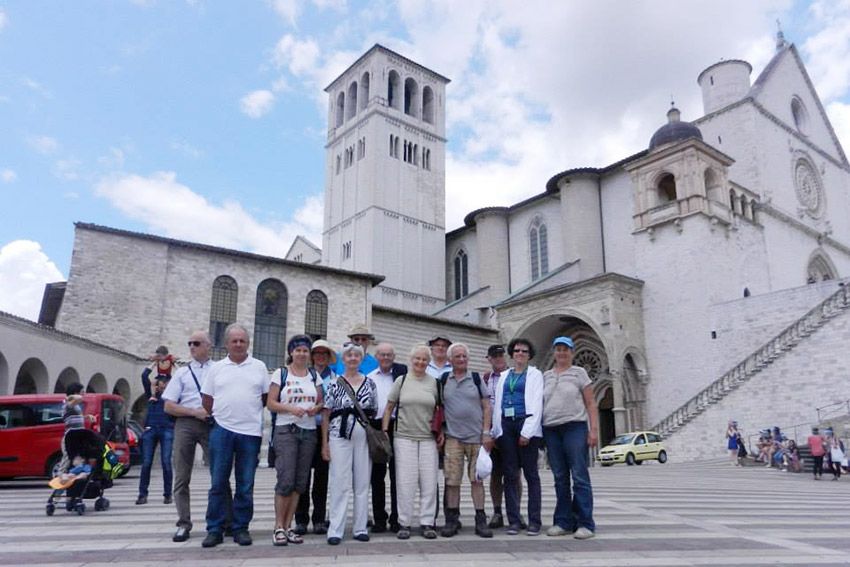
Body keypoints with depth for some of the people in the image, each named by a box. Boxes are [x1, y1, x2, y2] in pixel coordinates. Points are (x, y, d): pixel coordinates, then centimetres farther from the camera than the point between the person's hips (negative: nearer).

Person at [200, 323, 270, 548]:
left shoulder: (259, 367, 6)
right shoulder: (216, 368, 7)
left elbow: (267, 397, 9)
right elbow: (207, 400, 11)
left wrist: (250, 411, 7)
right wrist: (221, 415, 7)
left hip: (250, 432, 0)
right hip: (221, 430, 0)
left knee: (245, 485, 6)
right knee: (218, 483, 4)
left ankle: (241, 528, 16)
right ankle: (215, 529, 13)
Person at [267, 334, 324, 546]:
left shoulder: (314, 375, 12)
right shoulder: (280, 373, 1)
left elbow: (321, 402, 15)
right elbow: (270, 403, -3)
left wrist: (316, 408, -7)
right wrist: (290, 408, -19)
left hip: (309, 431, 4)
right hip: (286, 430, -4)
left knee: (300, 481, 5)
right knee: (286, 479, -10)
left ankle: (287, 526, 14)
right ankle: (279, 527, 3)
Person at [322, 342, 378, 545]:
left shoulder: (370, 383, 8)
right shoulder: (335, 384, 1)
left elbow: (374, 413, 13)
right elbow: (326, 414, 2)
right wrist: (325, 443, -2)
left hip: (364, 438, 3)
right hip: (340, 437, -2)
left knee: (362, 483, 7)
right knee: (340, 484, -2)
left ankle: (360, 528, 17)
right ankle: (335, 530, 5)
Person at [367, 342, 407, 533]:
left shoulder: (402, 372, 5)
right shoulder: (369, 378, 9)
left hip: (397, 426, -1)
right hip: (375, 427, 1)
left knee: (397, 474, 4)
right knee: (377, 475, 7)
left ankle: (397, 518, 13)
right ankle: (379, 518, 17)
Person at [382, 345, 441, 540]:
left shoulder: (434, 383, 7)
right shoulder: (401, 381, 4)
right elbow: (389, 408, 7)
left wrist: (441, 431, 6)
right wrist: (384, 431, 0)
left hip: (428, 439, 2)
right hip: (404, 438, -1)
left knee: (429, 482, 2)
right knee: (405, 482, -1)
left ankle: (427, 523, 12)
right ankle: (404, 523, 10)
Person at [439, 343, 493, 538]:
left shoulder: (476, 378, 5)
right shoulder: (443, 380, 7)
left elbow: (486, 407, 4)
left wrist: (486, 433, -3)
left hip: (476, 437, 0)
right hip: (453, 437, 1)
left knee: (477, 479, 4)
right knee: (452, 480, 1)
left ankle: (481, 520, 12)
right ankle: (452, 520, 12)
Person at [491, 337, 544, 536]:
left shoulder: (535, 375, 6)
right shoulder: (504, 376, 18)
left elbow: (536, 404, -4)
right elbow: (497, 404, 14)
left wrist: (527, 431, -13)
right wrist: (496, 430, 6)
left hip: (526, 424, -4)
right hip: (506, 425, 4)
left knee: (531, 474, 0)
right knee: (510, 475, 3)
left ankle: (534, 521, 4)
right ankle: (513, 521, 7)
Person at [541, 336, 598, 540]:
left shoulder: (579, 373, 4)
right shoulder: (546, 376, 15)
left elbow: (591, 404, 2)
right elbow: (540, 404, 16)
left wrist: (594, 429, -7)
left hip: (574, 427, -4)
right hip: (551, 430, 4)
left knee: (579, 476, -5)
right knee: (560, 478, 8)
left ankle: (585, 523, 0)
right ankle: (563, 522, 14)